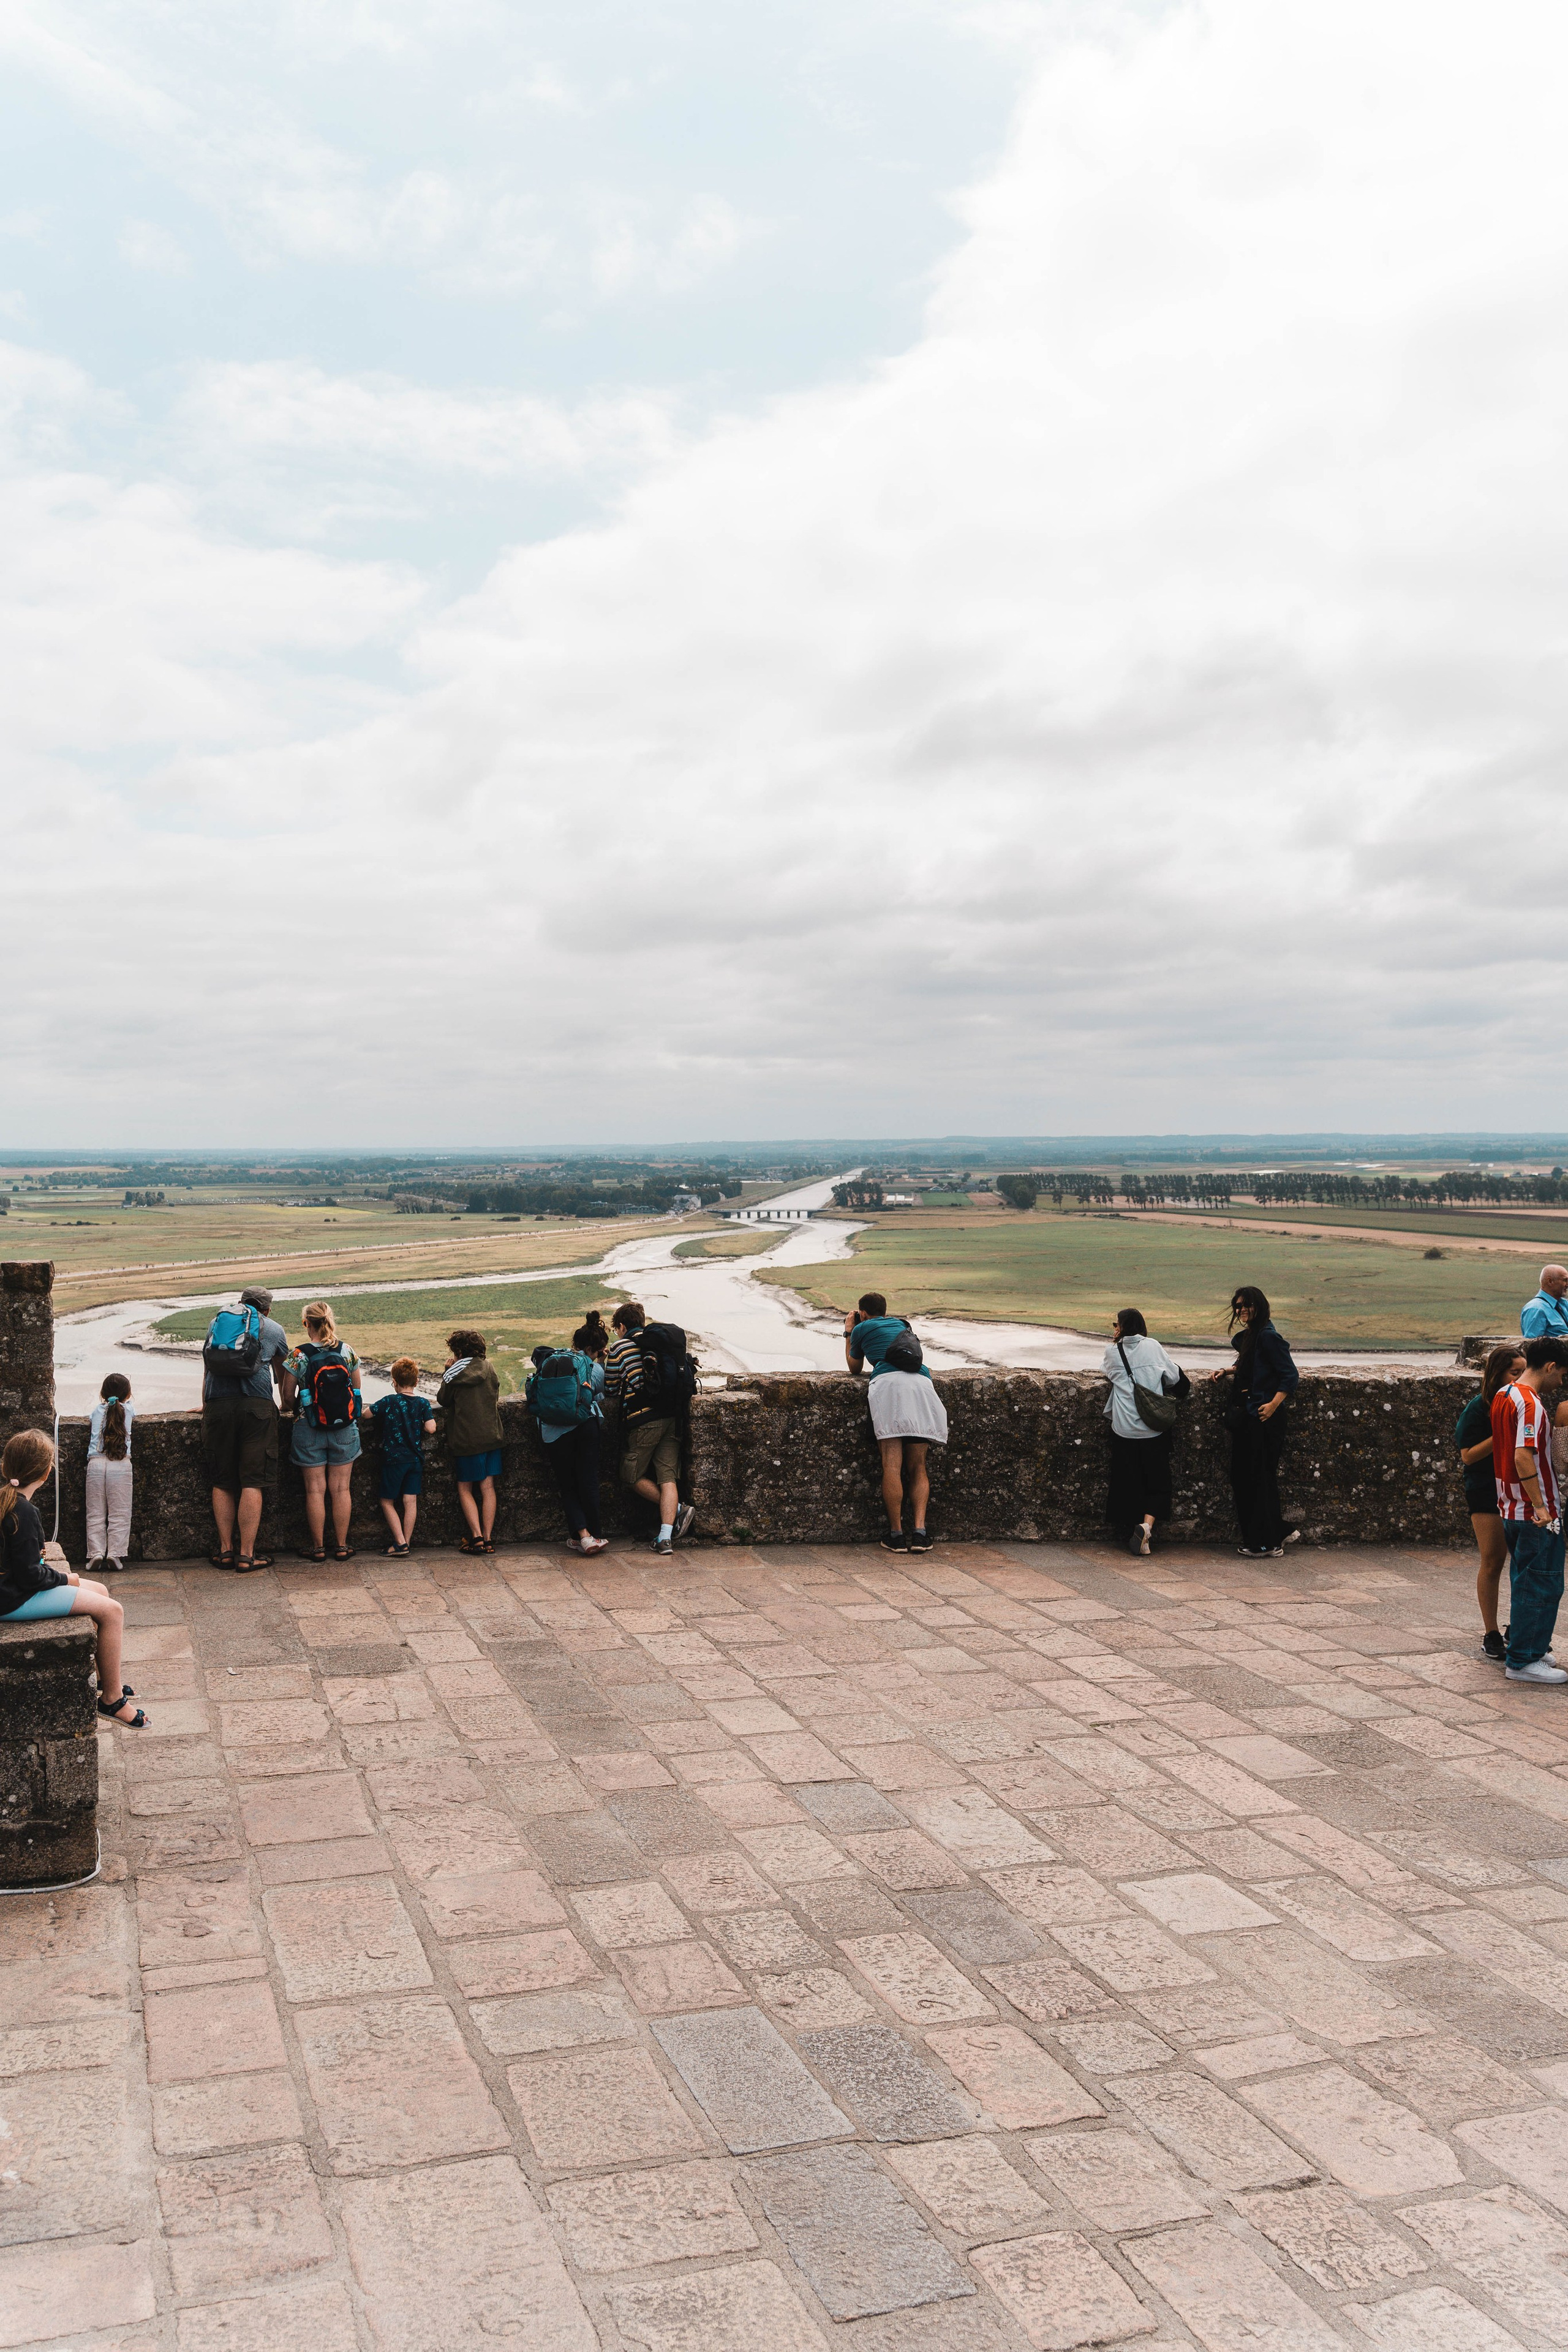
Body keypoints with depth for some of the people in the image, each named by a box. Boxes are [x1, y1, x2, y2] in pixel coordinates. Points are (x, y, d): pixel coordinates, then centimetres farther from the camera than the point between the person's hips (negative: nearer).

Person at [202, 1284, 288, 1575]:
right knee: (251, 1483, -3)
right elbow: (281, 1374, 33)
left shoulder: (218, 1320, 24)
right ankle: (246, 1555, -5)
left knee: (222, 1483, 10)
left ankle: (225, 1550, 10)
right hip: (257, 1406, -2)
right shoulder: (274, 1329, 18)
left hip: (218, 1406, 2)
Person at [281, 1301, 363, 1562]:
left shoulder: (297, 1355, -10)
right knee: (340, 1488, 8)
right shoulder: (347, 1351, -3)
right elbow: (357, 1390, 6)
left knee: (315, 1489, 6)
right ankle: (342, 1546, 13)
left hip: (309, 1429, -2)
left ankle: (318, 1547, 11)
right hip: (344, 1428, 2)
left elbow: (288, 1396, -4)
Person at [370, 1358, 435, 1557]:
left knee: (387, 1502, 6)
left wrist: (380, 1407, 15)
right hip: (416, 1459, 3)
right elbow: (431, 1429, -10)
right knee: (410, 1501, 5)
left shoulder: (389, 1402, -9)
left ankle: (400, 1543, -2)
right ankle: (407, 1542, 7)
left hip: (394, 1459, -3)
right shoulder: (423, 1403, -4)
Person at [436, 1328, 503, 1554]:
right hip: (492, 1436, 4)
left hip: (467, 1439, -4)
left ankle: (476, 1536, -5)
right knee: (488, 1488, 6)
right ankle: (487, 1538, 3)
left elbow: (443, 1400, 4)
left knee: (465, 1489, 7)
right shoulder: (489, 1368, 5)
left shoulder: (456, 1372, -9)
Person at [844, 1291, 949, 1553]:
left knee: (892, 1465, -8)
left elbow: (855, 1368, 37)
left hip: (888, 1383, -4)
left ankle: (896, 1534, -12)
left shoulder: (862, 1329, 22)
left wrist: (848, 1332, 47)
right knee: (917, 1467, 4)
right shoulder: (901, 1324, 34)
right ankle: (920, 1531, -11)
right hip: (921, 1382, 4)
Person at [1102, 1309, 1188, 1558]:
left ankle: (1131, 1533, 11)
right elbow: (1174, 1377, 9)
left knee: (1128, 1484, 10)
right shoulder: (1153, 1346, 3)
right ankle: (1147, 1524, -14)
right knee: (1157, 1482, 7)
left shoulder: (1113, 1351, 1)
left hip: (1124, 1431, 0)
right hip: (1154, 1430, 0)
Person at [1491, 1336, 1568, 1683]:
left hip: (1510, 1509, 10)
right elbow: (1523, 1456, -29)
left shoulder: (1503, 1395, 11)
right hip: (1536, 1514, -10)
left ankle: (1524, 1649, 27)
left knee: (1525, 1583, 18)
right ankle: (1524, 1661, 2)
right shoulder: (1530, 1403, -19)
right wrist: (1540, 1506, -27)